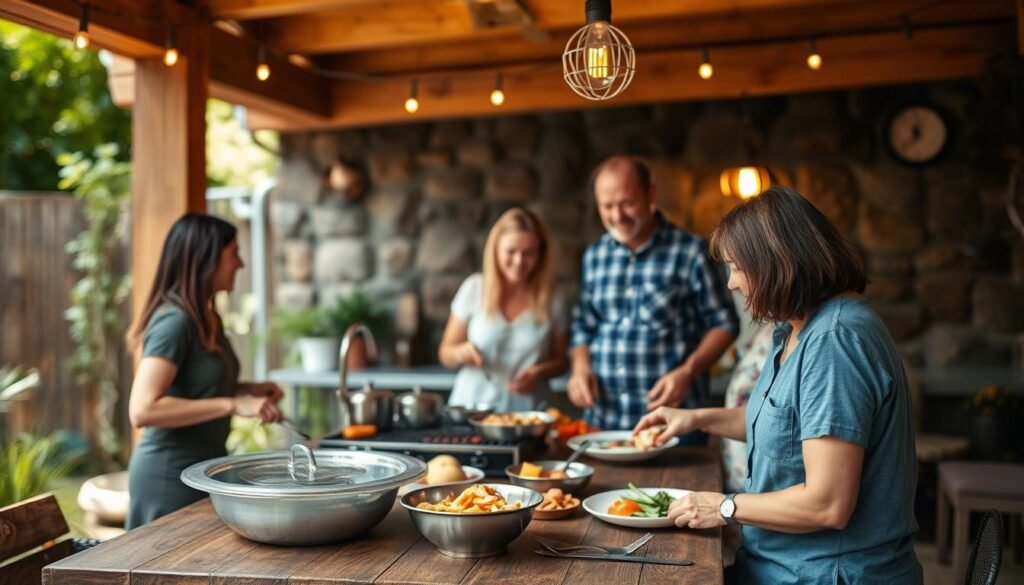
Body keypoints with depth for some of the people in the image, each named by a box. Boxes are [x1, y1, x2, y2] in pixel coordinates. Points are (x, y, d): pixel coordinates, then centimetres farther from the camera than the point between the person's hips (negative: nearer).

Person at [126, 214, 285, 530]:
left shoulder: (204, 318, 7)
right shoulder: (174, 320, -19)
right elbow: (142, 410, -28)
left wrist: (247, 389, 5)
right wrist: (233, 405, -28)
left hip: (201, 471, 9)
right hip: (170, 477, -9)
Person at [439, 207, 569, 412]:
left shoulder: (552, 304, 2)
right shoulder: (474, 289, 2)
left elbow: (561, 360, 13)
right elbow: (446, 353, 7)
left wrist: (539, 372, -6)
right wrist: (461, 353, -13)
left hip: (526, 410, 0)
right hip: (472, 406, 0)